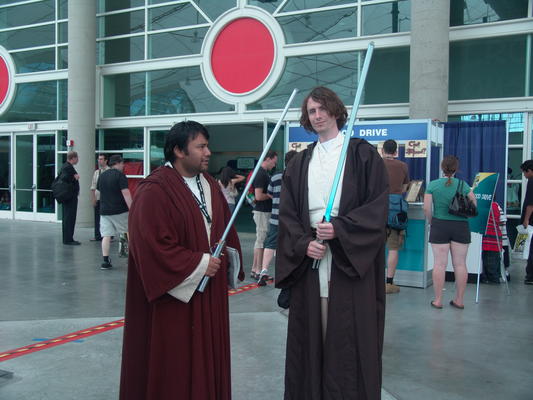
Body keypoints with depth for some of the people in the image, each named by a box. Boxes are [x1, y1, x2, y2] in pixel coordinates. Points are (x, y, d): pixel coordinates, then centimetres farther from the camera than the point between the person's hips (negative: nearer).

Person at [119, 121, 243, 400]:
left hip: (209, 293, 7)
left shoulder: (210, 186, 9)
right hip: (172, 297, -7)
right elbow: (151, 245, -22)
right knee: (171, 365, 6)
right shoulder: (154, 191, -16)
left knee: (205, 357, 15)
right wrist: (199, 264, -17)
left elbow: (225, 229, 17)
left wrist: (228, 257, 0)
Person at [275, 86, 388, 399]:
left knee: (349, 338, 0)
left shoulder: (363, 154, 4)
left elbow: (378, 205, -4)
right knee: (311, 336, 6)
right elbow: (287, 213, 9)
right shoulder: (300, 163, 15)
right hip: (309, 258, 3)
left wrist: (339, 228, -15)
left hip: (351, 261, -3)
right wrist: (303, 243, -9)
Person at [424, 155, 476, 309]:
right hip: (461, 226, 1)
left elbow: (427, 208, -7)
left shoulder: (432, 185, -3)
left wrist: (430, 221, 7)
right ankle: (459, 300, 15)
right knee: (460, 264, 7)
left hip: (439, 226, -1)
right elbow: (474, 205, 4)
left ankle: (438, 300, 6)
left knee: (439, 264, 2)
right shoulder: (464, 185, 1)